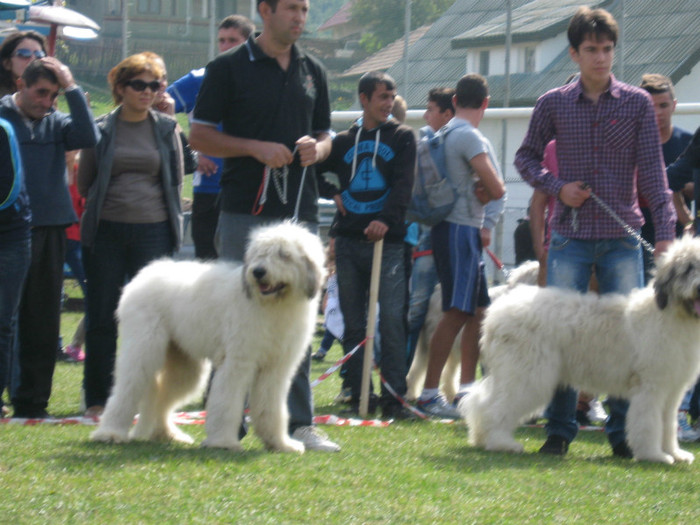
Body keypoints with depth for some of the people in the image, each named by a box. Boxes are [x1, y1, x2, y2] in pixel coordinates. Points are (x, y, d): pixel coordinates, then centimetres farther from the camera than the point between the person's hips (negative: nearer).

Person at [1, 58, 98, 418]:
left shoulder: (55, 123, 11)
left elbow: (88, 138, -7)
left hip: (50, 229, 4)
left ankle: (32, 401, 12)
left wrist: (71, 89, -6)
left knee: (43, 321, 6)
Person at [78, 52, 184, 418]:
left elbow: (176, 181, 12)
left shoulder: (167, 129, 6)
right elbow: (83, 184, 12)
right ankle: (97, 399, 9)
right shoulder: (101, 129, 4)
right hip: (105, 232, 0)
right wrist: (110, 200, 9)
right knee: (101, 317, 2)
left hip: (153, 231, 0)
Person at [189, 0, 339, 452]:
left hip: (299, 210, 4)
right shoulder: (229, 68, 0)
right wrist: (257, 148, -14)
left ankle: (299, 421, 7)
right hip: (246, 210, -4)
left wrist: (316, 149, -4)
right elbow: (200, 136, -2)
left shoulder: (313, 71, 14)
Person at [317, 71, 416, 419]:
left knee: (392, 318, -11)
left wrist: (386, 219, -22)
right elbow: (314, 171, 26)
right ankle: (358, 394, 11)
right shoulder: (344, 141, 15)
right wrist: (332, 193, 7)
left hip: (387, 239, -3)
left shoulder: (401, 137, 6)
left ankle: (393, 394, -10)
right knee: (353, 322, 5)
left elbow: (403, 184, -7)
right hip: (348, 241, 3)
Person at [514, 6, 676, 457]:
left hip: (622, 238, 0)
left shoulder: (638, 103, 2)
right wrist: (556, 186, -6)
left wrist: (665, 229, -12)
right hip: (570, 237, 0)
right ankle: (560, 429, 9)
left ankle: (623, 431, 7)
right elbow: (526, 157, 13)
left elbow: (652, 168, -2)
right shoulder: (553, 104, 4)